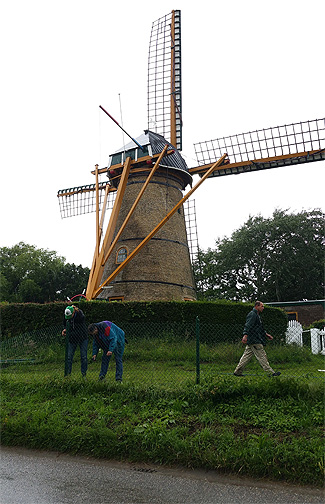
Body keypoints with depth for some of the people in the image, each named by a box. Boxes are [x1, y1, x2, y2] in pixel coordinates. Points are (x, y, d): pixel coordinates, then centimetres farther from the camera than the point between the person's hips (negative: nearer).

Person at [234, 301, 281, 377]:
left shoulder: (257, 315, 22)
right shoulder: (252, 315, -12)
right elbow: (247, 326, -25)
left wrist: (266, 334, 30)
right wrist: (245, 335, -37)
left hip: (252, 341, 11)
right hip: (254, 341, -11)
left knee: (246, 356, 11)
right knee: (262, 356, -6)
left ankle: (237, 372, 14)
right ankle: (271, 373, -2)